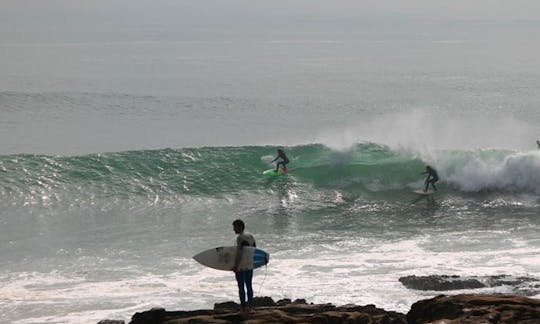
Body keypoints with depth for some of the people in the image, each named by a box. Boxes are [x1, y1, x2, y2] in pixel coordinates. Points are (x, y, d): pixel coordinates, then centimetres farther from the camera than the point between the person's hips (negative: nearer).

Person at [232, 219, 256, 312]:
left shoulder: (240, 238, -17)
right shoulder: (250, 236, 10)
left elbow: (239, 252, -25)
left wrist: (236, 266, -27)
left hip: (241, 267, -8)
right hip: (250, 266, 8)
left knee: (241, 287, 0)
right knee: (249, 286, 12)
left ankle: (243, 306, 2)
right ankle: (250, 306, 16)